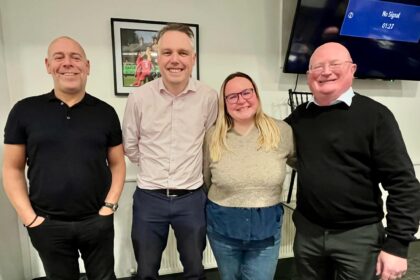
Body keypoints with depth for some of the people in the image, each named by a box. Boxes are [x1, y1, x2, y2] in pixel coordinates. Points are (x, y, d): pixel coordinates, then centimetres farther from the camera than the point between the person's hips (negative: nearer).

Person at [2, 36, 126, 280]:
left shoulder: (105, 112, -1)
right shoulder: (24, 111, -3)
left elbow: (117, 164, 3)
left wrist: (109, 207, -6)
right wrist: (29, 218, -5)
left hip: (97, 221, 0)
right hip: (48, 225, 0)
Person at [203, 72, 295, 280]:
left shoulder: (282, 131, -10)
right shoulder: (213, 136, -8)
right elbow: (205, 180, 4)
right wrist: (205, 216, 12)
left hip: (266, 227, -1)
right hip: (223, 226, 1)